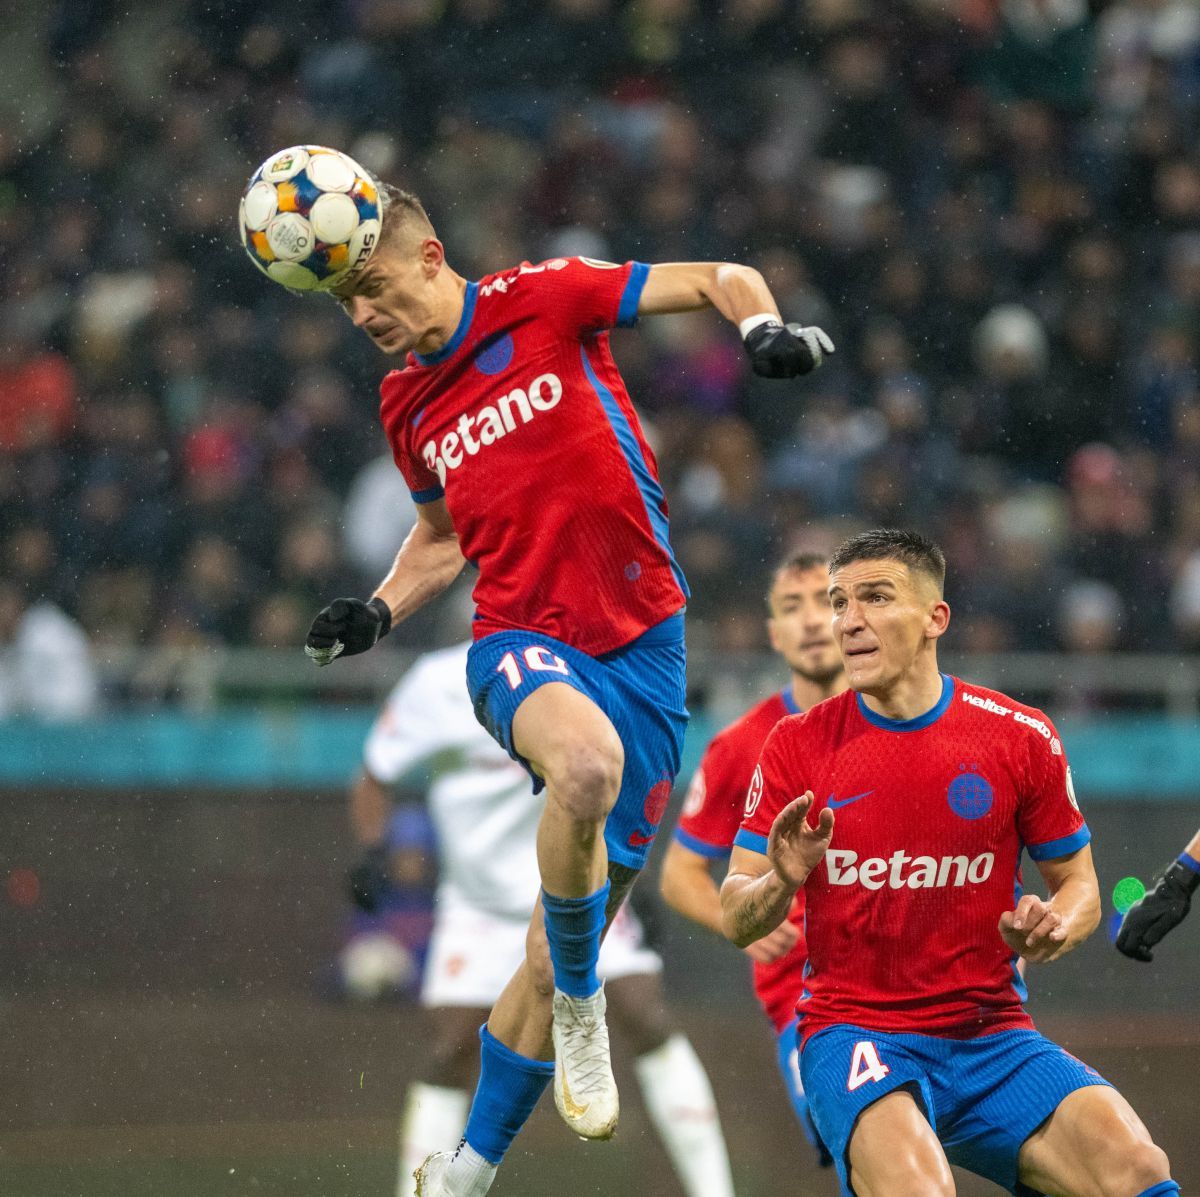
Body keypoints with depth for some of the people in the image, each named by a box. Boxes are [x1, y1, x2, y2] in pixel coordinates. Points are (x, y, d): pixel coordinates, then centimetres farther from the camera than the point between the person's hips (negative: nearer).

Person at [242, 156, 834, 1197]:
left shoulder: (544, 301, -1)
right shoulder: (407, 407, 12)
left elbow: (720, 280, 3)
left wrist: (766, 329, -18)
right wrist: (381, 611, 12)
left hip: (641, 642, -1)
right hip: (522, 641, 1)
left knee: (568, 945, 4)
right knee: (586, 761, -38)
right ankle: (580, 1006, -18)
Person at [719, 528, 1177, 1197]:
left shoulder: (1021, 737, 2)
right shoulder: (798, 746, 1)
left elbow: (1080, 884, 13)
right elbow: (737, 923, 4)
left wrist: (1052, 930, -10)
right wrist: (780, 882, -18)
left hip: (992, 1036, 2)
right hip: (856, 1033, -2)